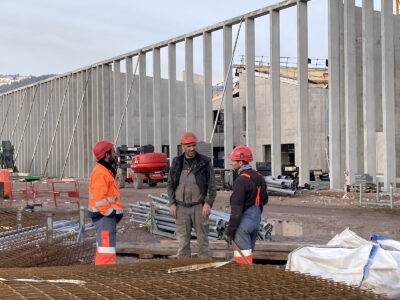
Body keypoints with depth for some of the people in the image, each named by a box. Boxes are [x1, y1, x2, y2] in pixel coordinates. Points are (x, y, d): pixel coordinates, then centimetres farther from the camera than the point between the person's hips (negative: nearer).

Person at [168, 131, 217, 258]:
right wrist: (172, 203, 3)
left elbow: (212, 185, 0)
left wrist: (208, 203, -10)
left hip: (199, 207, -2)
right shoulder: (177, 162, 6)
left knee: (203, 239, 4)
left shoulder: (205, 162, -1)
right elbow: (170, 184, 12)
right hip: (181, 207, 2)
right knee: (183, 239, 5)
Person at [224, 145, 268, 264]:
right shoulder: (259, 177, 8)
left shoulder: (241, 181, -19)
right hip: (256, 219, 9)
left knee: (242, 258, -2)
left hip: (244, 222, -9)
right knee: (248, 253, 18)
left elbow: (236, 210, -20)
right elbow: (264, 200, 19)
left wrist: (229, 231, -16)